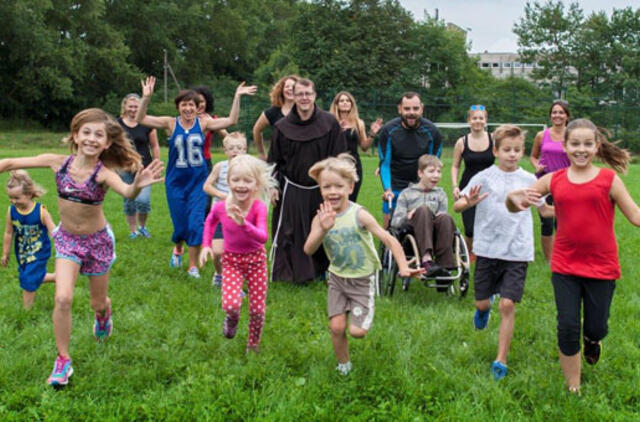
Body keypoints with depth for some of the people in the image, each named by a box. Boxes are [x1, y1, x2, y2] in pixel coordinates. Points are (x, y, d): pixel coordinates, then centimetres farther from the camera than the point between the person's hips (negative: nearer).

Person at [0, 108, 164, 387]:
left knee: (98, 303, 15)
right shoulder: (58, 162, -15)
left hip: (98, 240, -1)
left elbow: (127, 192, -45)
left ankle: (104, 315, 54)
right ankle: (63, 360, 2)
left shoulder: (103, 173, -24)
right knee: (63, 298, -16)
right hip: (67, 239, 1)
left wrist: (138, 185, -67)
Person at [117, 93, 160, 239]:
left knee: (143, 200, -13)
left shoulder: (146, 124, -1)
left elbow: (155, 146, 5)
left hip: (144, 168, -1)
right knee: (129, 202, 9)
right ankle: (133, 230, 25)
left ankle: (142, 226, 13)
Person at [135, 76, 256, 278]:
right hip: (176, 182, 0)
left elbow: (231, 120, -6)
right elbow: (141, 119, -11)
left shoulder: (203, 123, -3)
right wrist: (146, 98, -25)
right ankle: (177, 249, 42)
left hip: (198, 181, 0)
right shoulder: (170, 123, -5)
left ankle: (193, 266, 8)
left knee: (196, 223, -6)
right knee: (180, 225, 7)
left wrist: (237, 97, -12)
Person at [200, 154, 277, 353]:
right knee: (231, 304, -20)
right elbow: (210, 221, 10)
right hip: (231, 259, 1)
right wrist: (206, 244, 2)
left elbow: (263, 237, -38)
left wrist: (243, 224, -52)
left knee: (258, 309, 5)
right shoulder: (220, 207, -16)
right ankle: (232, 319, 19)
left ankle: (253, 346, 33)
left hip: (255, 259, -1)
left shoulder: (258, 208, -23)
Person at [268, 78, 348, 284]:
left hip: (320, 190, 0)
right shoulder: (283, 126, 0)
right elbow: (274, 160, 6)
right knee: (288, 233, 2)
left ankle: (322, 271, 25)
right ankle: (284, 272, 13)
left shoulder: (330, 123, -4)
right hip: (292, 190, 0)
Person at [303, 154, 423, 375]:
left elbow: (389, 240, -21)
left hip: (362, 280, -3)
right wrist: (323, 230, -40)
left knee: (357, 331, -7)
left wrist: (403, 267, -33)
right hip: (337, 278, 3)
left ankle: (367, 310, 27)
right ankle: (343, 365, 27)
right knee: (337, 327, 0)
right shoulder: (321, 218, -10)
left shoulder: (359, 215, -20)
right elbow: (308, 250, -22)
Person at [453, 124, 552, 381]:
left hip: (517, 252, 0)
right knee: (482, 302, 9)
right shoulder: (484, 178, -2)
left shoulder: (529, 180, 4)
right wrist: (469, 202, -27)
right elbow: (457, 206, -5)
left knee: (508, 305, -8)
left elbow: (545, 210, 18)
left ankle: (501, 360, 4)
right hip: (488, 249, 0)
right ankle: (484, 308, 49)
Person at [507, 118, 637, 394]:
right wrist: (512, 198, -20)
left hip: (601, 265, -1)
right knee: (568, 326, 2)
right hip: (565, 265, 1)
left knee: (596, 328, 8)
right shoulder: (553, 180, 0)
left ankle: (591, 339, 48)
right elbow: (515, 207, 3)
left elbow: (635, 216, -5)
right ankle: (573, 388, 19)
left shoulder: (609, 179, -4)